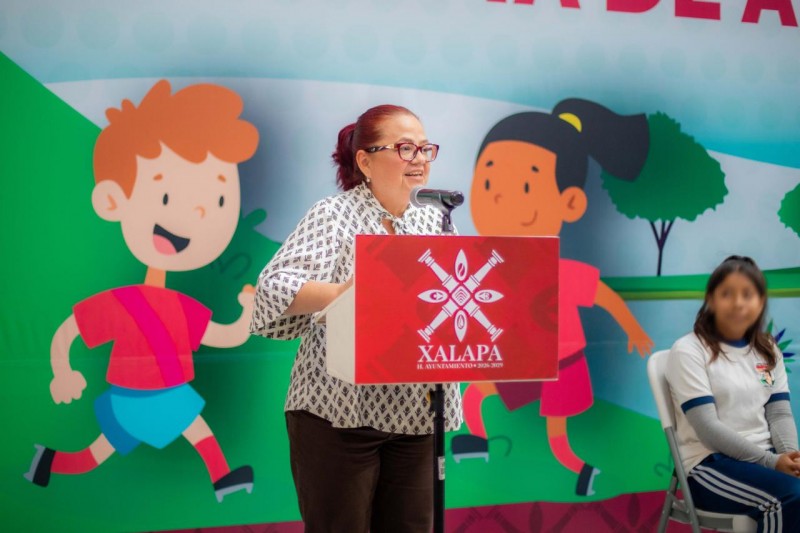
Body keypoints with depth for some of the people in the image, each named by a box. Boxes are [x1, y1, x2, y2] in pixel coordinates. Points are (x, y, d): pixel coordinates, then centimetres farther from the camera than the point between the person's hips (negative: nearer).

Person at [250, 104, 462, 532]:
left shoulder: (435, 223, 12)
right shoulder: (334, 215, -5)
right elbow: (274, 290, -17)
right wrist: (346, 292, -33)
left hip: (414, 416, 5)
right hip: (339, 415, -5)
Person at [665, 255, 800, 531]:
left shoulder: (768, 352, 13)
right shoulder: (688, 351, -6)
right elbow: (708, 429, -13)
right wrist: (772, 462, -20)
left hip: (764, 457, 6)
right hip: (710, 463, -5)